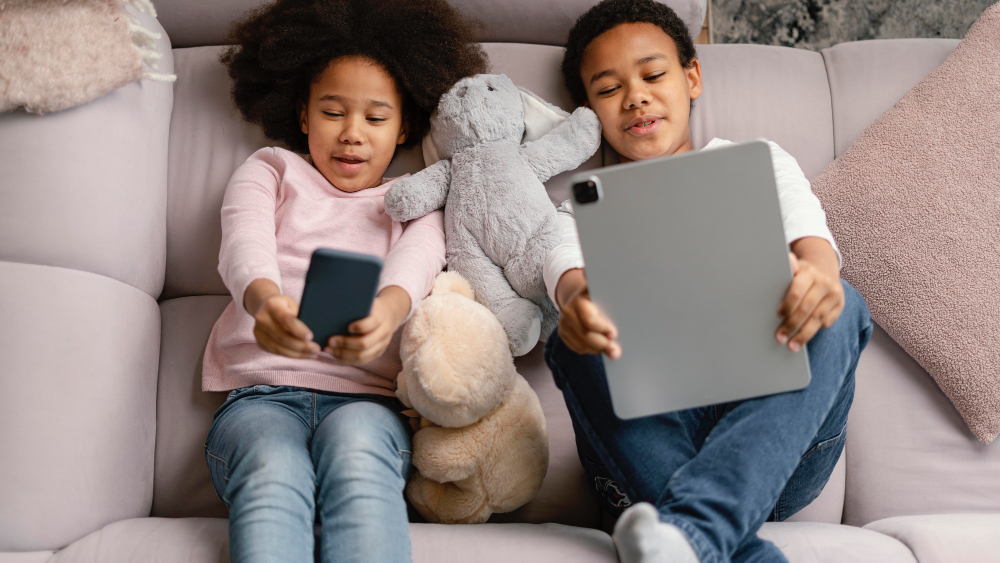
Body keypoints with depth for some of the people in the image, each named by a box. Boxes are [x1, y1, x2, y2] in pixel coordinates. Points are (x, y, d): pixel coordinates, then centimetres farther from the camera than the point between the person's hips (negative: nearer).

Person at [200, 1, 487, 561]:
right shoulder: (269, 170, 23)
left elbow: (416, 261, -3)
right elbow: (244, 247, 0)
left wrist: (384, 311, -31)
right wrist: (266, 301, -29)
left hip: (367, 399, 0)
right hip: (262, 394, 0)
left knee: (357, 457, -36)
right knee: (272, 479, -35)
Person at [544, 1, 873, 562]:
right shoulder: (587, 207, 21)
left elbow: (810, 237, -1)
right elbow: (568, 268, -3)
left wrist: (817, 272, -29)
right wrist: (578, 300, -32)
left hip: (772, 443, 0)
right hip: (649, 446, 0)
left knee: (838, 310, -27)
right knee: (575, 342, -29)